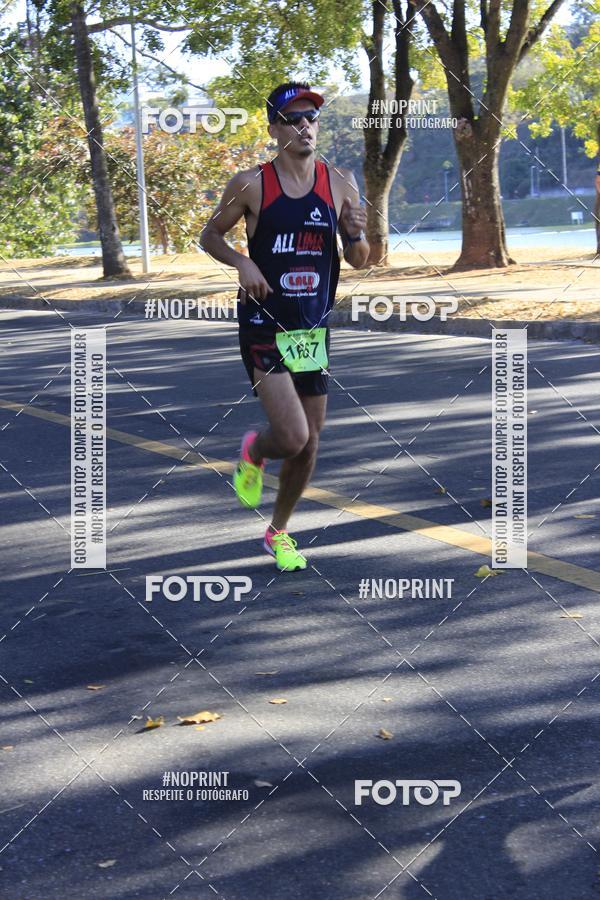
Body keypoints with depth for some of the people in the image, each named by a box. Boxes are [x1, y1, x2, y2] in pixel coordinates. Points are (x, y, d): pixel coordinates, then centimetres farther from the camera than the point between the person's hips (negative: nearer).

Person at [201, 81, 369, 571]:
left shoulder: (340, 184, 2)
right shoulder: (251, 184, -7)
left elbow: (358, 261, 8)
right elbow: (210, 236, 6)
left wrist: (357, 236, -15)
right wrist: (242, 262, -13)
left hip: (314, 329, 4)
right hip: (265, 328, -4)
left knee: (309, 445, 10)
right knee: (292, 437, -18)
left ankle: (279, 531, 32)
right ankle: (252, 452, 19)